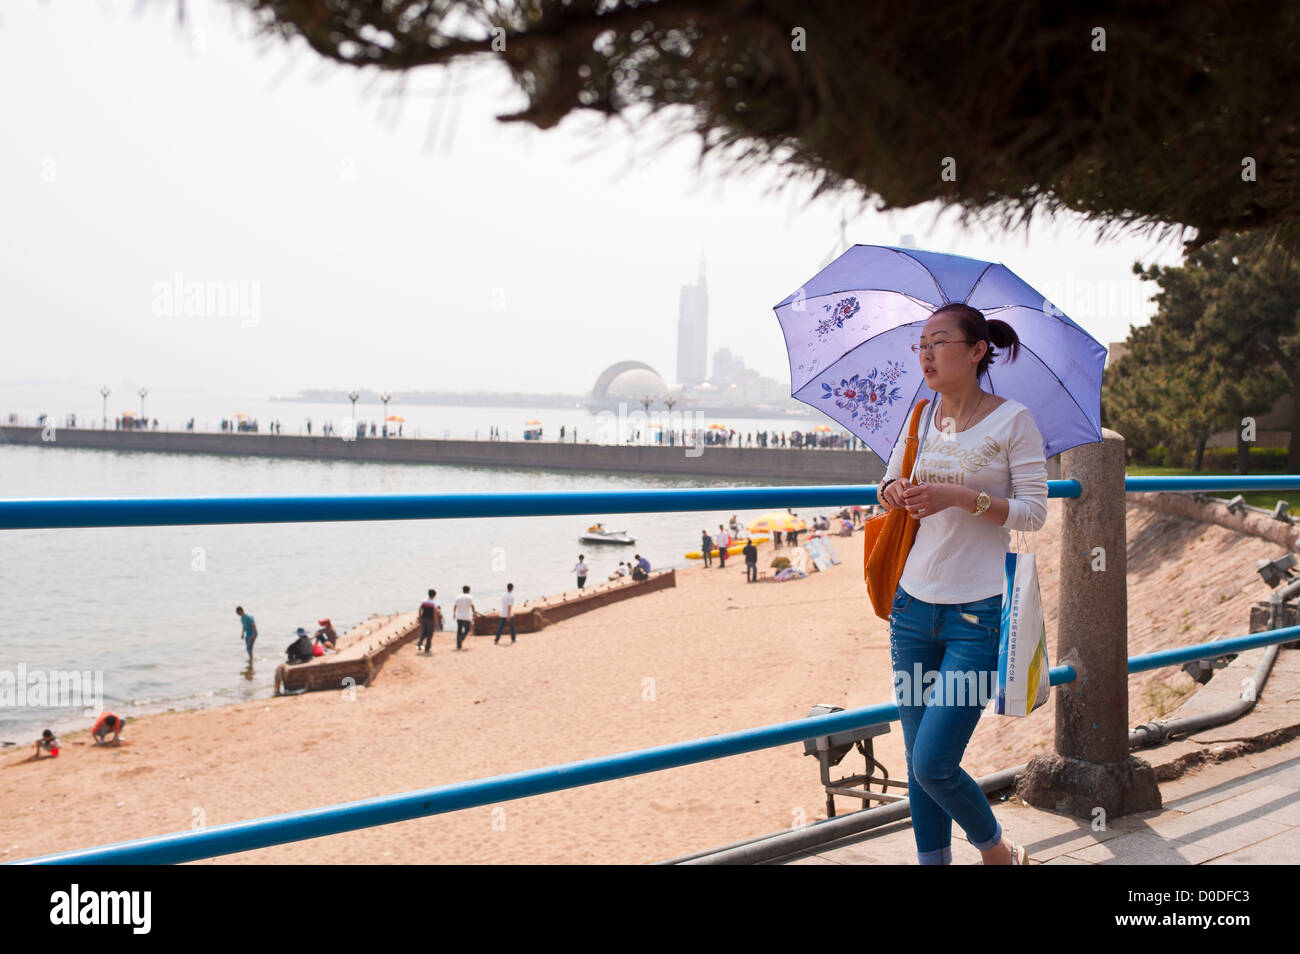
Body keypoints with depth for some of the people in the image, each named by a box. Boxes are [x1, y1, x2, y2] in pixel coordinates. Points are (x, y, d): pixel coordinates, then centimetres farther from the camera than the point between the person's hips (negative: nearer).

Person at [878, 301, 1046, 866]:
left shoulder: (1012, 420, -5)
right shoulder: (921, 418, 9)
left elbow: (1034, 511, -8)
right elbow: (889, 485, 21)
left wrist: (960, 497, -21)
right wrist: (894, 494, -3)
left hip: (978, 613, -5)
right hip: (914, 607, 5)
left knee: (933, 766, -8)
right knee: (918, 763, 7)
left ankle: (996, 851, 18)